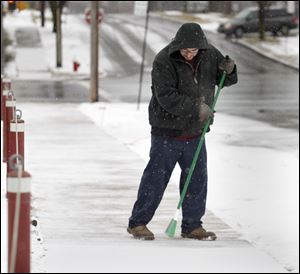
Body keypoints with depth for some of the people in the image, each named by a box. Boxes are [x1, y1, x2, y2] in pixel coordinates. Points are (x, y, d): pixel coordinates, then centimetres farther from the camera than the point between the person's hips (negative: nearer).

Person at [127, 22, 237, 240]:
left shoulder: (209, 55, -1)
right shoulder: (164, 62, -18)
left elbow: (227, 80, 11)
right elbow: (167, 98, -25)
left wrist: (229, 70, -12)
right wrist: (196, 107, -29)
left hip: (194, 132, 5)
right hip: (167, 131, -5)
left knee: (197, 180, 8)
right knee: (156, 177, -2)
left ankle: (192, 226, 19)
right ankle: (138, 223, 8)